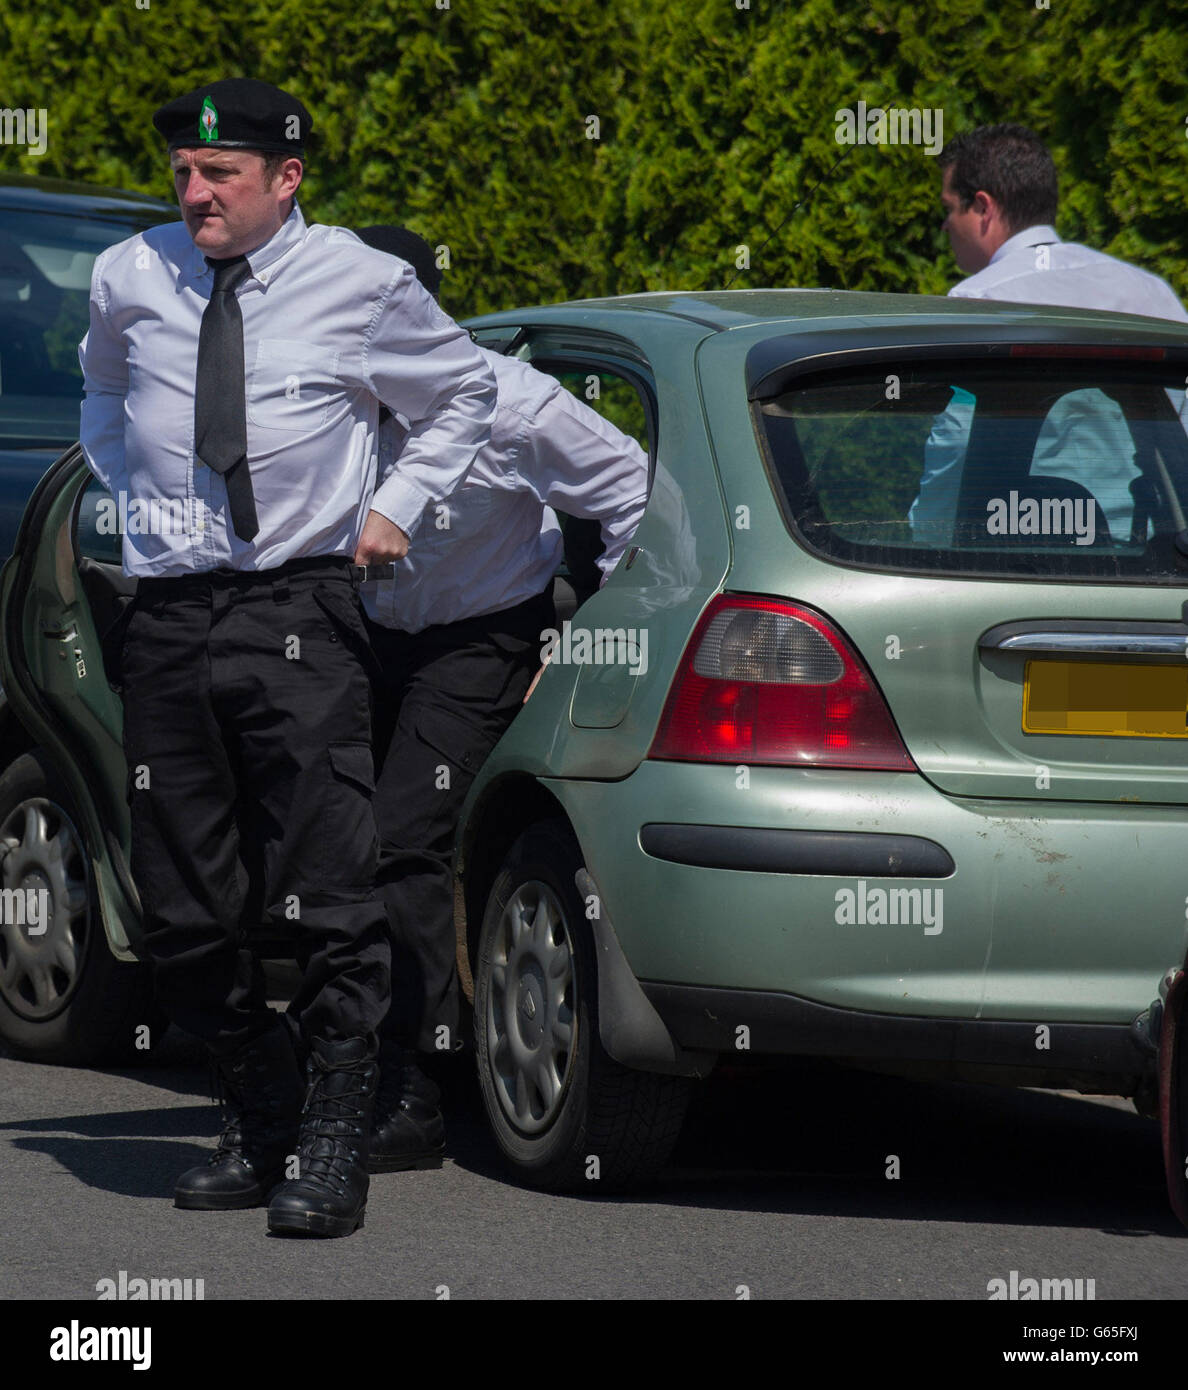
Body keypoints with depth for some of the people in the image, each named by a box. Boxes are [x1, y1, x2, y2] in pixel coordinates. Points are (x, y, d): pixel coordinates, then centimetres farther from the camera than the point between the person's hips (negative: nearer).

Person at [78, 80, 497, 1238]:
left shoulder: (361, 285, 0)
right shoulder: (127, 282, 7)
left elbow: (463, 393, 19)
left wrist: (397, 506, 8)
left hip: (298, 614, -3)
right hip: (167, 616, 3)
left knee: (328, 896, -11)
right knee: (182, 913, 6)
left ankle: (333, 1145, -2)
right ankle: (260, 1120, 23)